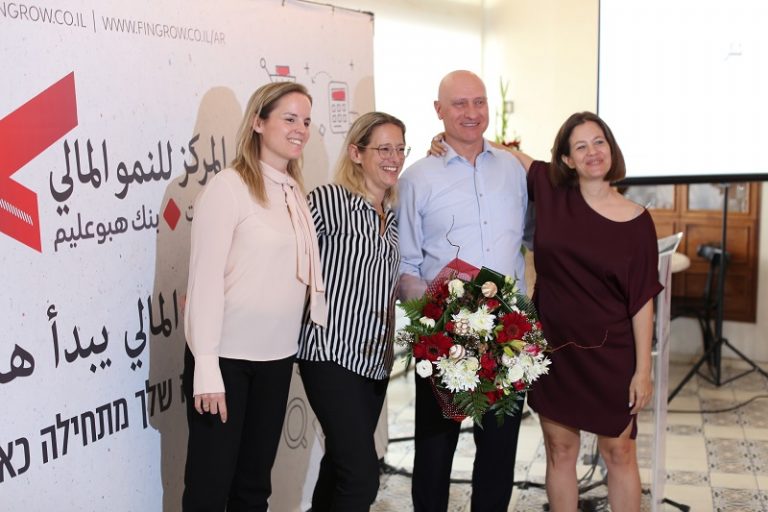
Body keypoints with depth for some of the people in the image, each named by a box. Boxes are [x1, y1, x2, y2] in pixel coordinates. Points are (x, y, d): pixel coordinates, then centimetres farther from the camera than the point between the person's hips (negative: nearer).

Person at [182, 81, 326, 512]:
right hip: (227, 357, -6)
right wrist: (207, 369, -18)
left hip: (278, 356, 6)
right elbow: (205, 279, -15)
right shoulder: (228, 187, -11)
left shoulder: (296, 193, 10)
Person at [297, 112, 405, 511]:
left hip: (376, 358, 7)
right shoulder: (328, 200, -8)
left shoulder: (394, 216, 11)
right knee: (363, 475, -12)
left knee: (340, 464, 15)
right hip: (332, 353, -7)